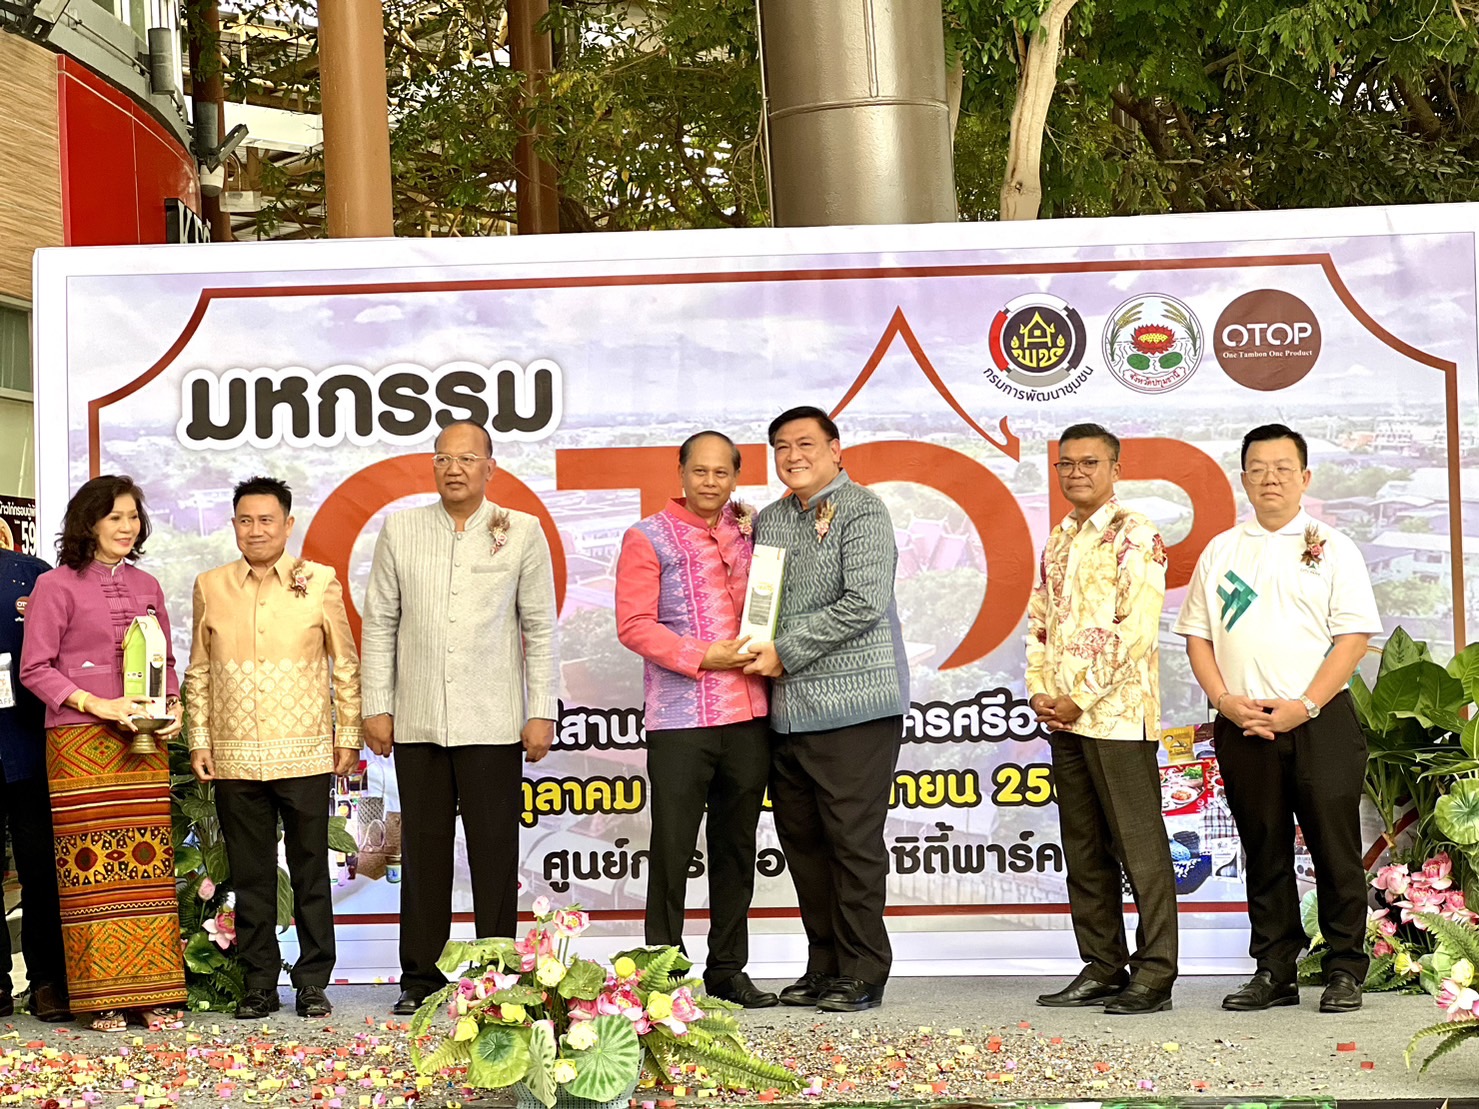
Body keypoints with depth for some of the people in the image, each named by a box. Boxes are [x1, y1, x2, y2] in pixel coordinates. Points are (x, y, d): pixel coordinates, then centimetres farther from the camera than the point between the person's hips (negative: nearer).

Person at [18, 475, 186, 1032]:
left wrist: (174, 707, 3)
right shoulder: (56, 586, 0)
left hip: (144, 743, 5)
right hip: (79, 741, -4)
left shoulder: (146, 587, 16)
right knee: (91, 865, -5)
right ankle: (101, 999, 0)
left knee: (148, 862, 2)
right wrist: (96, 704, -14)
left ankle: (146, 995, 7)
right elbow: (34, 668, -4)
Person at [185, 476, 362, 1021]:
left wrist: (349, 735, 4)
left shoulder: (320, 582, 3)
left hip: (304, 755, -2)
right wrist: (199, 741, 6)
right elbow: (198, 673, 12)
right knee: (250, 873, 7)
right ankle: (259, 984, 15)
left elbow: (345, 665, 7)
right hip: (235, 758, 2)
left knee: (310, 870, 3)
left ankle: (313, 982, 12)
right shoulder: (210, 587, 8)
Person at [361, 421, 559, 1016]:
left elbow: (540, 627, 3)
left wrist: (542, 713, -1)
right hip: (417, 721, 2)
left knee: (495, 850, 1)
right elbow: (380, 623, 9)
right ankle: (421, 977, 14)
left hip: (493, 722, -2)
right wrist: (376, 706, 3)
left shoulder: (522, 532, 3)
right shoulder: (400, 530, 7)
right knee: (424, 847, 6)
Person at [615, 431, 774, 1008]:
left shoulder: (750, 532, 14)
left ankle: (727, 971, 19)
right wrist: (702, 655, -14)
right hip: (680, 720, -4)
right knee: (672, 852, -3)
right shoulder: (649, 538, 2)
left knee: (736, 848, 10)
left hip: (747, 716, 4)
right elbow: (634, 625, -6)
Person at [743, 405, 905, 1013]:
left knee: (853, 840, -4)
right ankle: (824, 965, 20)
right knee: (801, 839, 10)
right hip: (786, 708, 7)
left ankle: (862, 972, 4)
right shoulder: (768, 520, 17)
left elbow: (864, 603, -15)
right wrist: (757, 654, 6)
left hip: (852, 703, -7)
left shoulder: (861, 511, -5)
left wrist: (787, 651, -14)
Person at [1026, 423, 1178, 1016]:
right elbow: (1039, 621, 20)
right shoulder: (1057, 542, 18)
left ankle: (1154, 974, 0)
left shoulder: (1134, 536, -6)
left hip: (1118, 715, -8)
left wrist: (1082, 699, -14)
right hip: (1064, 718, 8)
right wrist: (1040, 691, 3)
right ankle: (1102, 967, 18)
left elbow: (1136, 628, -14)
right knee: (1084, 849, 11)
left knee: (1139, 846, -4)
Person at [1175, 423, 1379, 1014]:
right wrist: (1225, 700, -4)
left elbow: (1354, 636, -4)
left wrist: (1304, 706, -13)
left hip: (1319, 721, -3)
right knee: (1264, 851, 8)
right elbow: (1197, 634, 12)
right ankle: (1274, 971, 15)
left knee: (1334, 848, -1)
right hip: (1242, 724, 3)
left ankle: (1345, 971, 8)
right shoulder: (1220, 551, 13)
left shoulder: (1332, 548, 3)